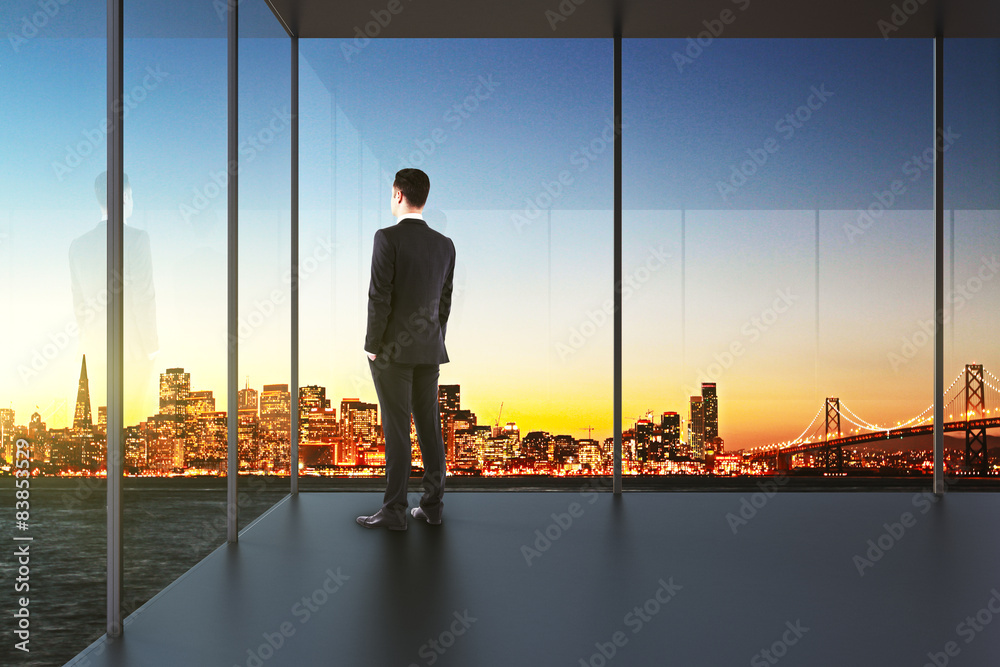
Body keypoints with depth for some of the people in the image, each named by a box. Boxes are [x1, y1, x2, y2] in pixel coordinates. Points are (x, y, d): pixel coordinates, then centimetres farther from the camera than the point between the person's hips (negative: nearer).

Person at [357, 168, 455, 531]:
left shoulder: (388, 237, -11)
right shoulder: (445, 244, 7)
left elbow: (380, 295, -14)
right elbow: (445, 300, 10)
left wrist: (372, 345, -7)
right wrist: (435, 342, 17)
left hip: (393, 349, -5)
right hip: (429, 350, 6)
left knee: (396, 429, -2)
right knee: (429, 425, 10)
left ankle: (394, 510, 3)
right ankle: (432, 504, 17)